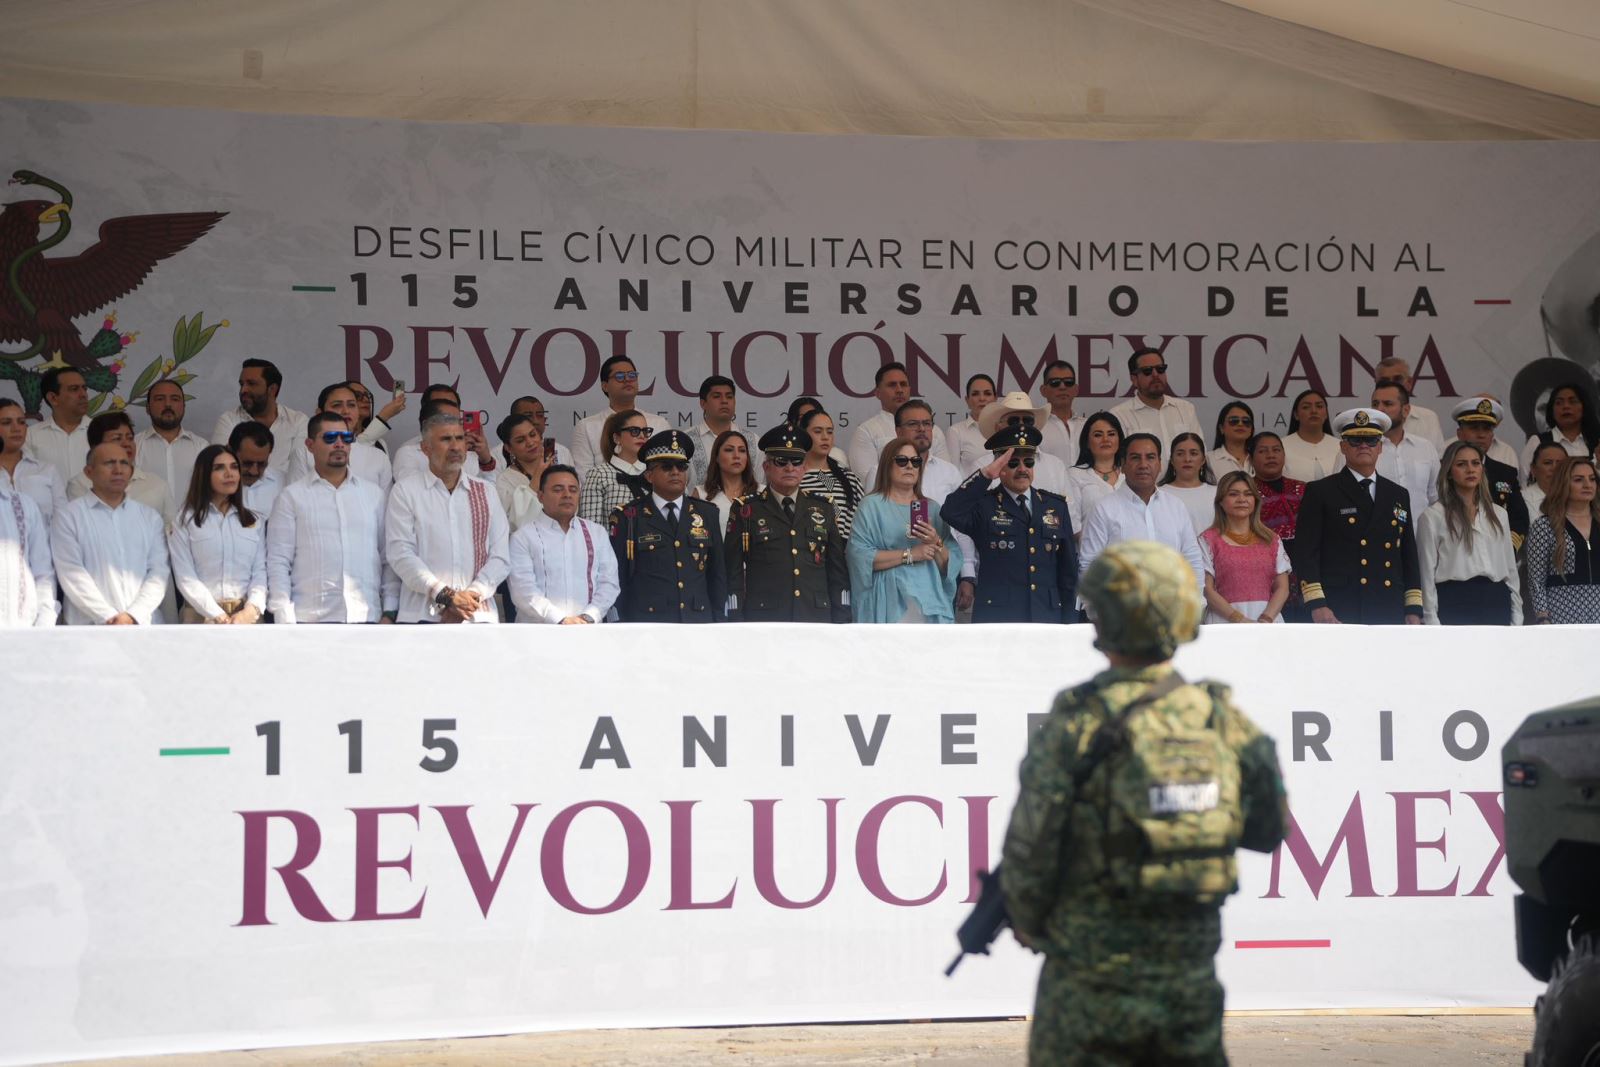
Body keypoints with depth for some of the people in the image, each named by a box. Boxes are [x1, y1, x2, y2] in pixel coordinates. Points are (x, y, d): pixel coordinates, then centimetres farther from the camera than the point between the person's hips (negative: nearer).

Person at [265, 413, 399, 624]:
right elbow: (278, 562, 3)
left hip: (368, 619, 2)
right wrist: (284, 622, -6)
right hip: (310, 620, -2)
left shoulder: (373, 494, 16)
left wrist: (389, 612, 4)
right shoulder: (292, 496, 8)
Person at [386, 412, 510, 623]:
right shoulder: (405, 491, 7)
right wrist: (444, 595, -13)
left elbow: (501, 558, 7)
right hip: (421, 616, -2)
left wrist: (471, 596, -9)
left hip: (479, 615, 2)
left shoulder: (486, 493, 16)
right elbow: (400, 553, -3)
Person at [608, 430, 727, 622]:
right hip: (645, 628, -3)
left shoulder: (707, 513, 13)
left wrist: (718, 621, 8)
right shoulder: (626, 518, 3)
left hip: (700, 623, 3)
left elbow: (717, 575, 16)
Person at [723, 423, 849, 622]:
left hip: (817, 621, 3)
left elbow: (838, 571, 14)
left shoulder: (823, 510, 14)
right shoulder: (746, 510, 4)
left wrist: (842, 622, 7)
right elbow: (733, 574, 2)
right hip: (763, 620, -3)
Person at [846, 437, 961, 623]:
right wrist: (909, 554, -11)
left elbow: (951, 564, 11)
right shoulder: (871, 506, 5)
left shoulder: (932, 508, 17)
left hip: (930, 603, 4)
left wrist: (936, 543, -9)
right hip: (889, 605, -4)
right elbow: (859, 556, -9)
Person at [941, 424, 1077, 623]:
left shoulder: (1056, 506, 15)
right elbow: (951, 512, -20)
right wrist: (986, 474, -21)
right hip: (996, 620, -4)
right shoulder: (984, 506, 3)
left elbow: (1068, 569, 16)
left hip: (1047, 620, 4)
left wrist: (1068, 620, 12)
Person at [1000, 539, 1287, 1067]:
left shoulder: (1078, 722, -13)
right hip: (1192, 974, 4)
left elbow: (1031, 843, -10)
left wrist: (1028, 921, 8)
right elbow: (1269, 829, 9)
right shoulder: (1221, 717, -1)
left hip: (1095, 973, -4)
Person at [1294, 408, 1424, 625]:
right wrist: (1316, 604, -12)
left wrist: (1414, 610, 11)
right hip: (1338, 614, -4)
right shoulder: (1320, 492, 5)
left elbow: (1409, 557, 19)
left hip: (1389, 614, 4)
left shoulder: (1398, 495, 19)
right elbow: (1305, 553, -2)